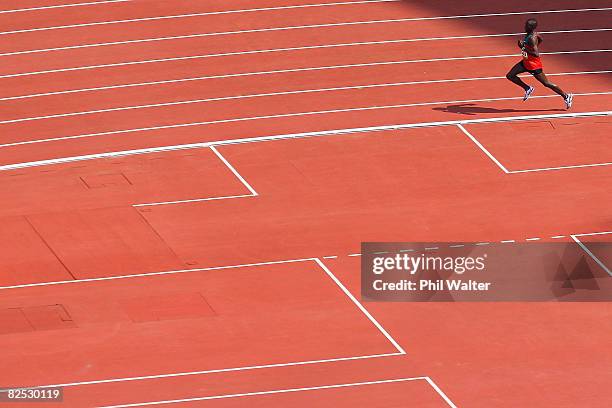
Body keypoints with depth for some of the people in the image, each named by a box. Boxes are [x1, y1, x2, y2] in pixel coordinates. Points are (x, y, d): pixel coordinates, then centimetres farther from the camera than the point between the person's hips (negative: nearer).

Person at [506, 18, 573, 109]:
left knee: (546, 83, 3)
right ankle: (528, 89, 22)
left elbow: (536, 54, -32)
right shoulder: (533, 34, -2)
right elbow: (540, 39, 20)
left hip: (534, 64, -9)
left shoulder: (532, 38, -28)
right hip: (526, 61, 9)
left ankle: (566, 96, 16)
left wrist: (524, 48, -31)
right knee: (510, 76, 7)